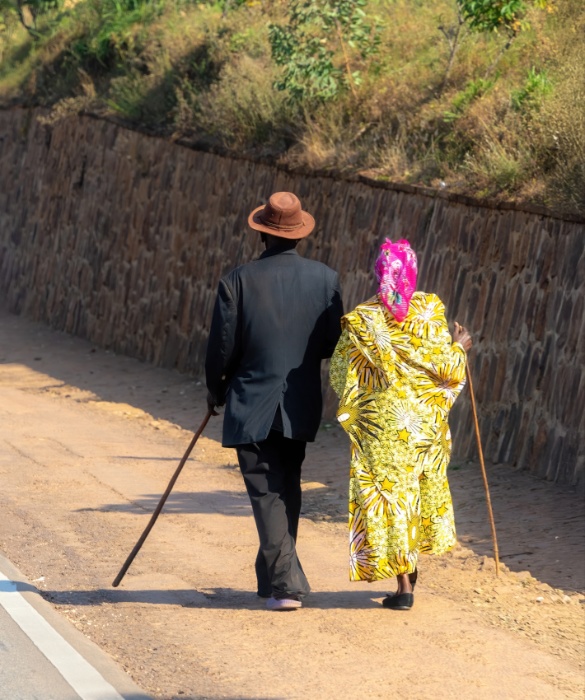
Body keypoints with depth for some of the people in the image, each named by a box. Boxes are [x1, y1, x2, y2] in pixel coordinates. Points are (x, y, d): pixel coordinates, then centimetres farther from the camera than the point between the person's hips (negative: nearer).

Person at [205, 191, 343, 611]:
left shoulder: (238, 281, -11)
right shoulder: (325, 278, -4)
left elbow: (222, 347, -8)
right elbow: (332, 344, -2)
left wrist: (216, 391, 10)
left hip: (251, 407, -3)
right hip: (301, 407, 3)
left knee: (267, 494, 1)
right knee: (287, 488, 20)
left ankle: (285, 584, -6)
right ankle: (274, 573, 31)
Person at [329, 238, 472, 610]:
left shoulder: (361, 321, -11)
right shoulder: (430, 310, -8)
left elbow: (341, 375, -9)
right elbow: (447, 369, -7)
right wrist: (460, 347, 13)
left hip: (382, 422, -2)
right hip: (428, 419, 2)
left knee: (390, 493, 5)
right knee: (423, 485, 21)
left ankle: (404, 584, 4)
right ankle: (411, 564, 33)